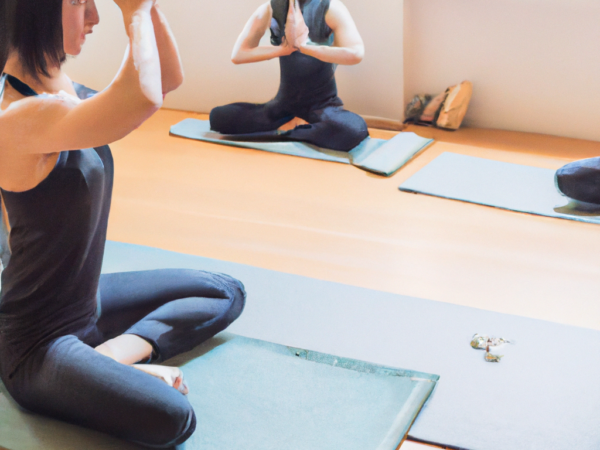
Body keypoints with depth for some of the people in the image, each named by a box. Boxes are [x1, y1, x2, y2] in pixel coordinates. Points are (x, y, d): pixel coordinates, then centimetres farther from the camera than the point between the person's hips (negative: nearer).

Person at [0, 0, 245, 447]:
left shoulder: (65, 92, 2)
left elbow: (169, 77, 8)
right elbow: (143, 98, -41)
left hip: (88, 300, 10)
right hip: (36, 346, -10)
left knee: (227, 293, 20)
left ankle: (116, 352, 1)